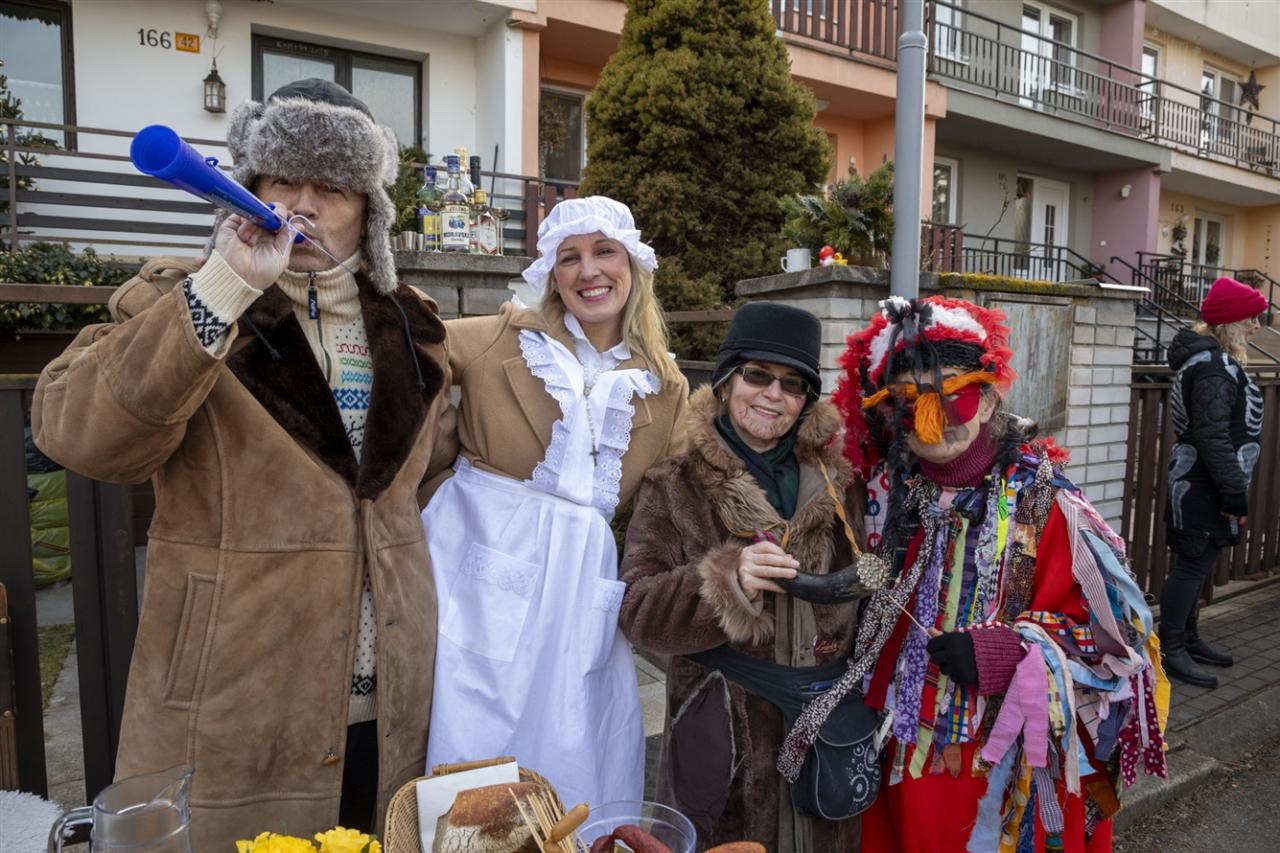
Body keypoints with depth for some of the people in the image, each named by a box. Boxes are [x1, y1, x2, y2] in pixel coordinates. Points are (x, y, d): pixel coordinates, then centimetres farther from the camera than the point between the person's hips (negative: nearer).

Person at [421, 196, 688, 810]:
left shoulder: (666, 387, 9)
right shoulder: (502, 339, 1)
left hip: (585, 581, 2)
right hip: (487, 562, -2)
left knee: (572, 755, 10)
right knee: (474, 744, 4)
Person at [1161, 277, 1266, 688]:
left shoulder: (1212, 357, 13)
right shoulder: (1214, 366, -19)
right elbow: (1214, 437, -24)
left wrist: (1233, 490, 23)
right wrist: (1236, 493, -21)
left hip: (1199, 485, 10)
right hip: (1203, 489, -10)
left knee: (1196, 563, 17)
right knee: (1193, 564, -3)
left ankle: (1188, 637, 29)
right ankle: (1171, 650, 6)